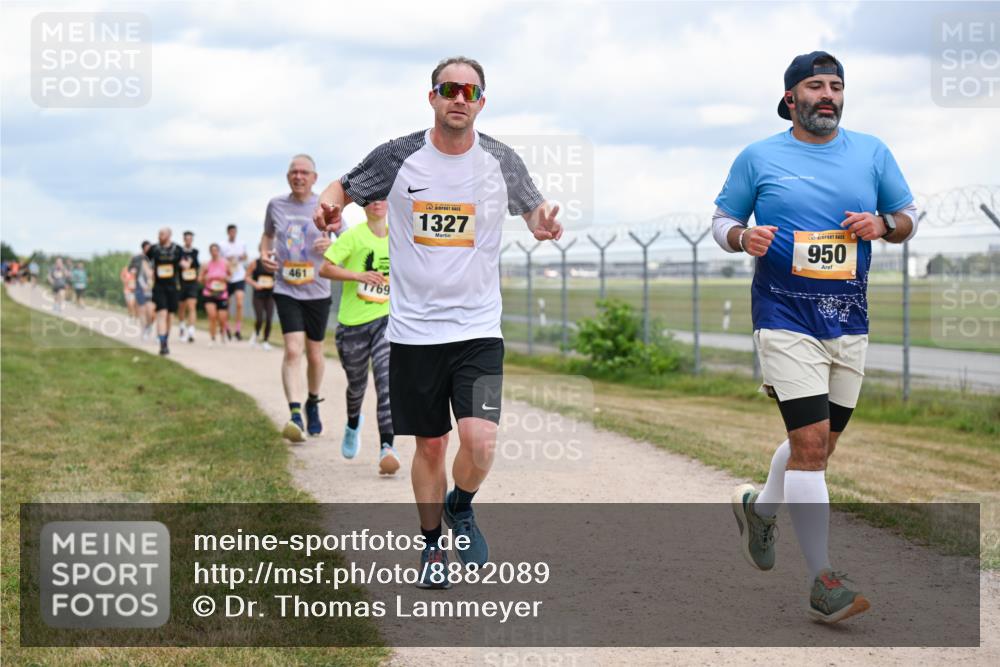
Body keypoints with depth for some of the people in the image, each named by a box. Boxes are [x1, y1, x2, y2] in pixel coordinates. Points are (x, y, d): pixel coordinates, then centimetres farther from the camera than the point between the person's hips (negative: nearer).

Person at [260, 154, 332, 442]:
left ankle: (313, 405, 37)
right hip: (286, 290, 0)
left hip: (317, 291, 0)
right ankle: (295, 415, -26)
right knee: (293, 350, -17)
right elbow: (267, 234, 20)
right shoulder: (276, 205, 4)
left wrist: (331, 244, -22)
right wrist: (264, 253, -1)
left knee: (314, 353, 12)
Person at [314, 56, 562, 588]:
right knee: (430, 444, 9)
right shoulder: (398, 158, -2)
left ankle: (461, 508, 17)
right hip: (413, 330, 0)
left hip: (478, 327, 0)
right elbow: (342, 188, 11)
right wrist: (327, 207, -12)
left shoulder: (501, 162, 0)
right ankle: (432, 544, 31)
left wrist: (543, 223, -7)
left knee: (479, 438, -16)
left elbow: (533, 206, 17)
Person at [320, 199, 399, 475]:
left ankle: (387, 447, -22)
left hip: (386, 320, 1)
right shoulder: (353, 236, -9)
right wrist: (359, 276, -25)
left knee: (386, 382, -18)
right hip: (353, 322, -1)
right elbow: (325, 269, -15)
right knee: (357, 384, 17)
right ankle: (353, 424, 50)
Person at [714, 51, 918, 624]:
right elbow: (722, 219, 9)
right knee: (810, 441, -14)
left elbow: (909, 217, 14)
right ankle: (823, 581, -9)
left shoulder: (872, 152, 9)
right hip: (786, 320, -4)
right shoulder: (759, 158, 2)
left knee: (820, 443, 13)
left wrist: (882, 225, -9)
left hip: (850, 322, 4)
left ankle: (760, 507, 43)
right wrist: (744, 238, -13)